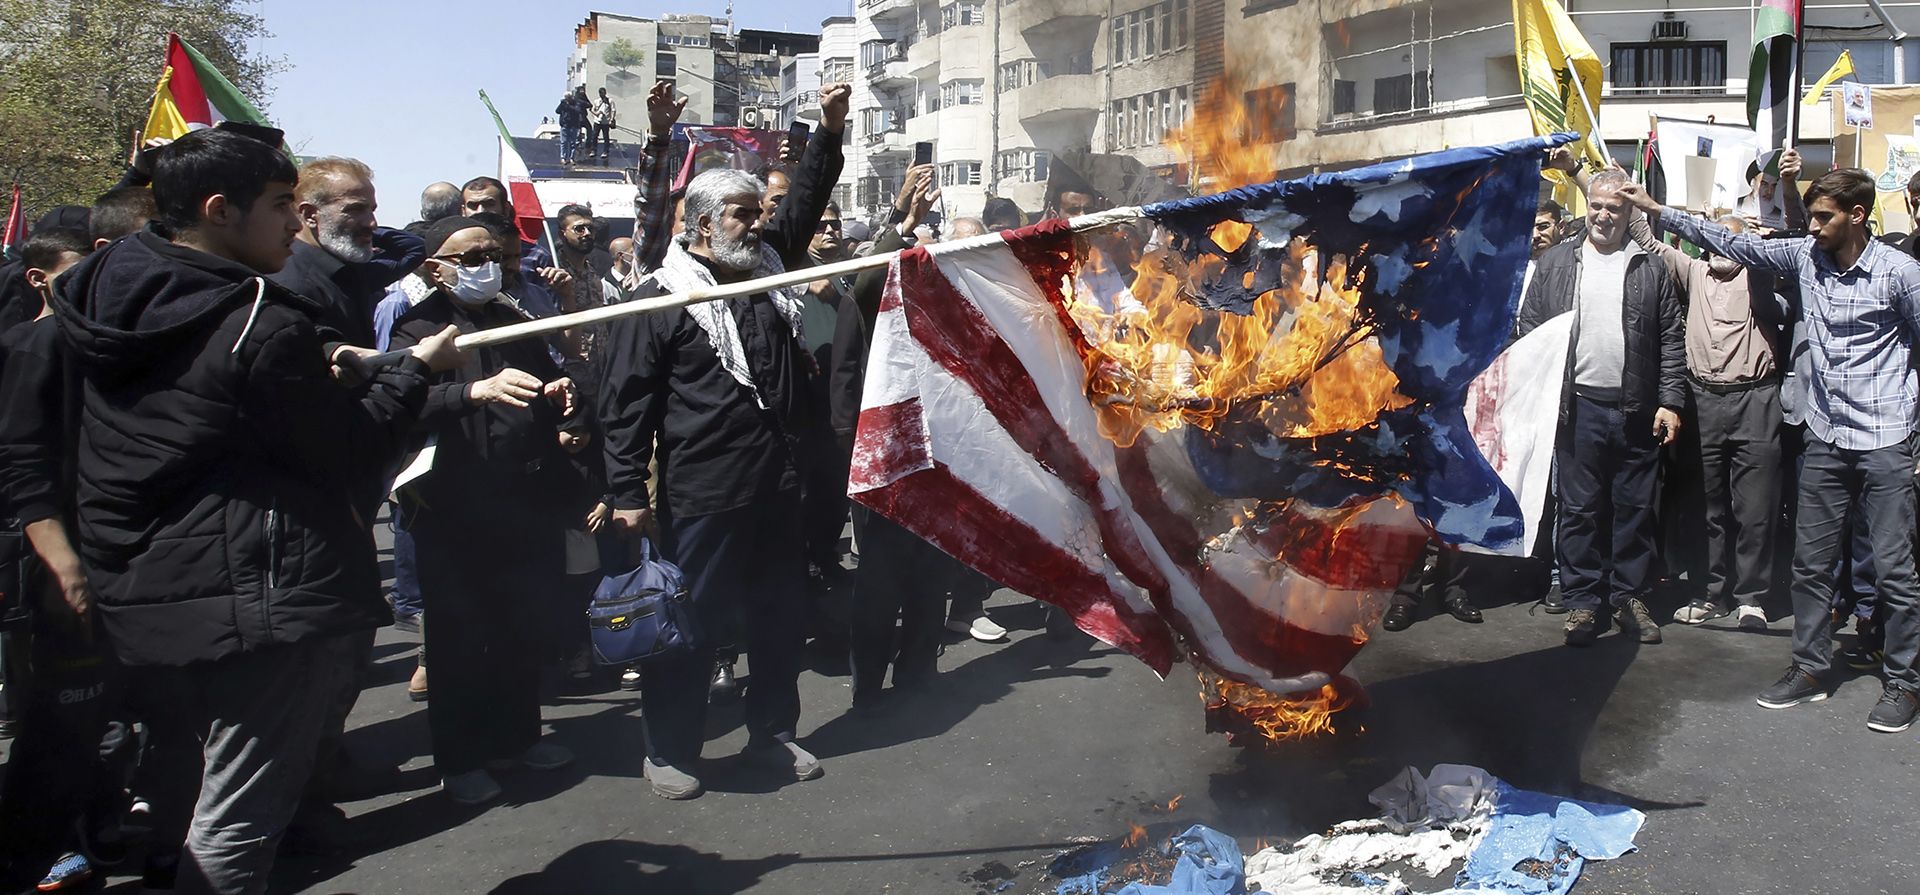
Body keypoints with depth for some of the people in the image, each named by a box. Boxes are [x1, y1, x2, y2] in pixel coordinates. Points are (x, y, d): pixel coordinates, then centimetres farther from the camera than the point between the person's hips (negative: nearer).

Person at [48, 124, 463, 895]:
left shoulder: (114, 296, 6)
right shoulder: (263, 326, -20)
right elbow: (352, 455, -11)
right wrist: (416, 366, 1)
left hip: (141, 593, 9)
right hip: (261, 598, -9)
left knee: (218, 792, 24)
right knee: (238, 818, -1)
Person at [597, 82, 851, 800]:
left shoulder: (769, 270, 11)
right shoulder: (661, 299, -8)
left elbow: (805, 204, 23)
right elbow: (626, 402, -8)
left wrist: (829, 131, 15)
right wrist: (627, 492, -11)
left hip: (777, 489, 7)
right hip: (701, 495, -7)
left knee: (782, 618, 15)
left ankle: (772, 734, 32)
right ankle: (669, 750, 18)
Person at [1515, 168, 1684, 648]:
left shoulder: (1651, 269, 7)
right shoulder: (1554, 263, 7)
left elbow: (1673, 339, 5)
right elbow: (1530, 326, 5)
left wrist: (1670, 401, -3)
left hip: (1637, 410, 1)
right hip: (1579, 406, 0)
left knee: (1635, 509, 8)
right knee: (1579, 509, 3)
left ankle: (1630, 596, 20)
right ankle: (1583, 600, 12)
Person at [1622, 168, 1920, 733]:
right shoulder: (1806, 256, 3)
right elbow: (1734, 244, 4)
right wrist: (1657, 210, 1)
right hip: (1824, 437, 5)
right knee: (1811, 560, 10)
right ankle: (1811, 668, 22)